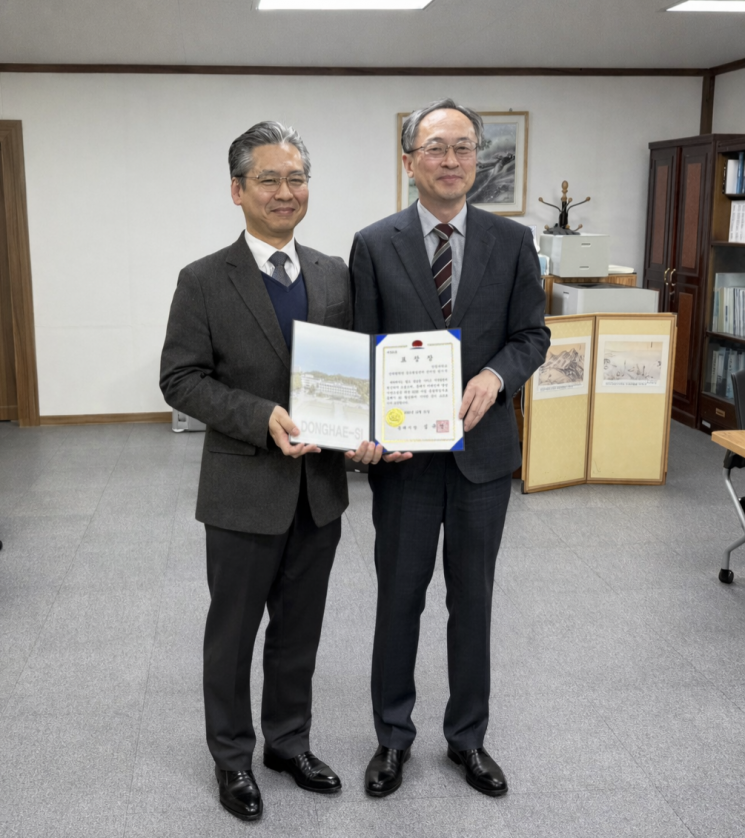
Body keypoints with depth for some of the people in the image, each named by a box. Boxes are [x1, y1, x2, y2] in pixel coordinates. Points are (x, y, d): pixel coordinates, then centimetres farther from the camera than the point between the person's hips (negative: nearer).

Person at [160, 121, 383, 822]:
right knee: (233, 631, 12)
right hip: (246, 490, -4)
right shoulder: (204, 281, -8)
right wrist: (263, 417, -23)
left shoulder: (335, 275, 4)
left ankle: (289, 743, 38)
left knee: (300, 629, 18)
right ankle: (232, 756, 33)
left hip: (321, 487, 4)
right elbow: (181, 379, -11)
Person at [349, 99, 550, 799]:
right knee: (399, 598, 11)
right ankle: (393, 736, 30)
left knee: (472, 597, 14)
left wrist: (495, 375, -18)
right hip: (404, 451, -1)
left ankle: (467, 735, 32)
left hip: (482, 447, 1)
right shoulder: (374, 245, -3)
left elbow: (531, 334, 3)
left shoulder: (512, 241, 1)